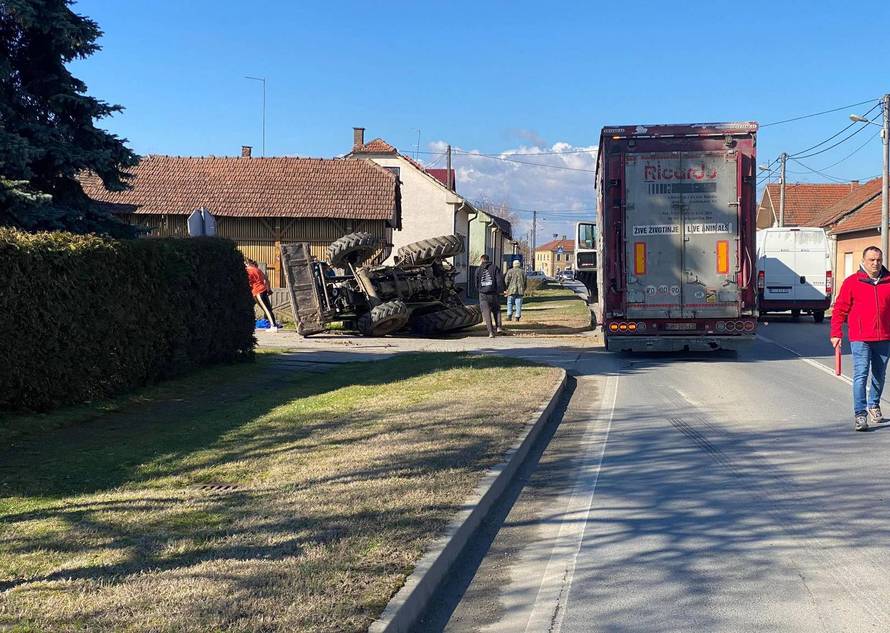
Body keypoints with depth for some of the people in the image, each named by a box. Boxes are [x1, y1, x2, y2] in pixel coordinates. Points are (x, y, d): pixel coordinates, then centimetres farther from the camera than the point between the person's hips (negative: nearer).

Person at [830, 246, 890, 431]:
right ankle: (860, 414, -10)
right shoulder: (852, 282, -1)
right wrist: (836, 333, -4)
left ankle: (874, 405, 37)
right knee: (860, 375, -10)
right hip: (860, 338, -3)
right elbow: (840, 309, 1)